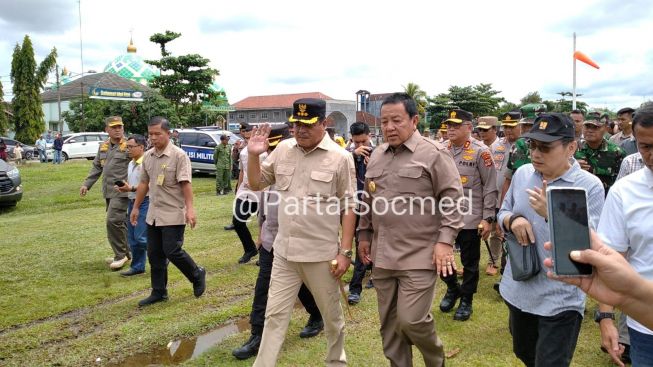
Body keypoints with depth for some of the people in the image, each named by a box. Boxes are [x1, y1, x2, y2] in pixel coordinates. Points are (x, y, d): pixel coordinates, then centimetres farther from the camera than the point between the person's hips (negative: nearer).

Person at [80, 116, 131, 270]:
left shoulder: (128, 146, -8)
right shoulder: (103, 146, 14)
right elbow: (96, 167, 21)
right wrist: (87, 184, 15)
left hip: (122, 191, -7)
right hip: (108, 192, 7)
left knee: (113, 220, -13)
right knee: (119, 222, 14)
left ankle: (120, 254, -1)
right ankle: (125, 252, 25)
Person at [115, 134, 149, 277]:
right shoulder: (131, 164, 15)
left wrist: (131, 189, -22)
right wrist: (123, 187, 5)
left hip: (144, 202, -9)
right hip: (132, 201, 9)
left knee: (141, 237, -9)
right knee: (132, 238, 11)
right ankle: (137, 266, 22)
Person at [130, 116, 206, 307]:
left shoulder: (179, 155, -12)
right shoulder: (148, 156, 8)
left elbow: (185, 184, -17)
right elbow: (144, 183, 17)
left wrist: (190, 208, -24)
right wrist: (136, 207, 19)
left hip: (173, 214, -7)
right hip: (153, 214, 7)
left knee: (172, 251, -7)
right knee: (154, 254, 9)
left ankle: (197, 275, 18)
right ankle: (159, 292, 22)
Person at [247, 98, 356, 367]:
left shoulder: (340, 158, -9)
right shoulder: (282, 150, 3)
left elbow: (348, 208, -7)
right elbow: (257, 184, 13)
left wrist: (345, 251, -10)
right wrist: (253, 155, -4)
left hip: (321, 253, -3)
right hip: (283, 251, 3)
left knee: (332, 315, 16)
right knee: (275, 315, 11)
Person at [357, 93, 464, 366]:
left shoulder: (434, 153, -8)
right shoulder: (377, 155, 11)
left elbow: (452, 199, -9)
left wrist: (445, 241, -15)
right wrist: (364, 233, 16)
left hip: (419, 255, -6)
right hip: (382, 255, 6)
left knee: (412, 319, -4)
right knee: (389, 323, 14)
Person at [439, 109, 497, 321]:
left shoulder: (480, 152, -8)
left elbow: (490, 188, -9)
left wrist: (488, 218, -12)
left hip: (470, 219, -5)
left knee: (469, 262, 9)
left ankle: (466, 300, 26)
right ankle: (452, 289, 37)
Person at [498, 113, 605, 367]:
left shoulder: (590, 185, -14)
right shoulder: (522, 173, 0)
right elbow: (503, 213, 10)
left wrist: (552, 214, -30)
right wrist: (513, 220, -13)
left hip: (560, 300, -5)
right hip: (518, 290, 6)